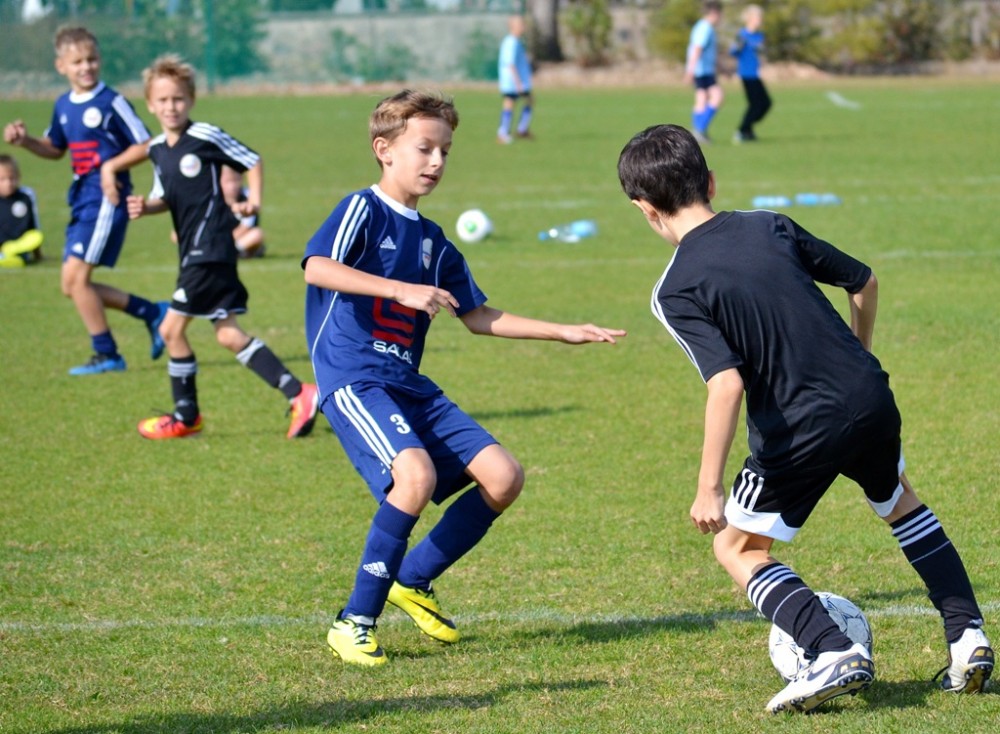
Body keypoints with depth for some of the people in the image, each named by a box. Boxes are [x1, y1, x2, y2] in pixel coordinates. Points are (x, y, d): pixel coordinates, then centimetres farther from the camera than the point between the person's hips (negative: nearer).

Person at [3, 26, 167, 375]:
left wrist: (113, 167, -19)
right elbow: (55, 149, 26)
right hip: (82, 199, 9)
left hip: (106, 199, -9)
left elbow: (146, 146, -8)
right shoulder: (63, 106, 12)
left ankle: (107, 355, -2)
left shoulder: (111, 102, -10)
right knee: (73, 285, 7)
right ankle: (151, 312, 19)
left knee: (75, 277, -12)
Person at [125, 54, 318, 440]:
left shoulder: (206, 137, -9)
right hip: (193, 250, 8)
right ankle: (298, 394, 4)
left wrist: (254, 200, -13)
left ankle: (185, 415, 10)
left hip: (210, 248, -8)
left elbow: (253, 162, 0)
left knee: (172, 328, -4)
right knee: (228, 334, 4)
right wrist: (144, 206, 0)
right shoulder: (157, 149, 11)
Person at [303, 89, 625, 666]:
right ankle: (355, 622, -18)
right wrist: (404, 290, -30)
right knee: (417, 474, -31)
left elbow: (478, 317, 24)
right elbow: (317, 268, -22)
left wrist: (564, 332, 20)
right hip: (354, 380, -8)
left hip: (411, 387, 8)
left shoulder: (433, 242, 18)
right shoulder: (363, 211, -4)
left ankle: (414, 581, 17)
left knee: (503, 477, -1)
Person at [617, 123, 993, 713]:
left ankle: (835, 653, -5)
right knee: (900, 503, 34)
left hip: (800, 431, -6)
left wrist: (710, 488, -21)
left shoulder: (676, 293, -11)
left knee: (736, 547, 14)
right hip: (871, 398, 6)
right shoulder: (769, 227, 6)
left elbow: (726, 384, -23)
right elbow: (864, 282, 14)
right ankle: (968, 636, 25)